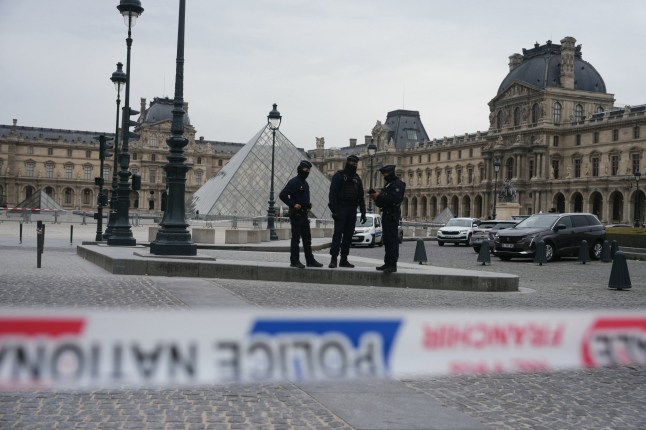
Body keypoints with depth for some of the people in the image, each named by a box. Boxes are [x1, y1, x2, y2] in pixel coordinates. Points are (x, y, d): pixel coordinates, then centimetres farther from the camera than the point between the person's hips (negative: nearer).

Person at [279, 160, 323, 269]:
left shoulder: (305, 183, 17)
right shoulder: (293, 182, -10)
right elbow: (282, 195, -17)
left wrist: (309, 204, 11)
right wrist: (293, 204, -19)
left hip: (304, 214, 9)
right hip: (296, 214, -9)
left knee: (307, 238, 10)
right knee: (296, 238, -4)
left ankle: (310, 260, 15)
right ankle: (294, 261, 1)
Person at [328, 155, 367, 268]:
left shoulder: (357, 178, 17)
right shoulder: (339, 175, -1)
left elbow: (361, 197, 17)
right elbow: (333, 193, -9)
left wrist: (363, 213, 9)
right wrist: (334, 210, -18)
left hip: (352, 210, 6)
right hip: (341, 209, -6)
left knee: (348, 235, 5)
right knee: (338, 233, -10)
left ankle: (344, 260, 9)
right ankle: (333, 259, -12)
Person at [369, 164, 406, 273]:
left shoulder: (398, 184, -9)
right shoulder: (388, 184, 21)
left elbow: (394, 199, -23)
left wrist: (379, 197, -17)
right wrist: (376, 198, 2)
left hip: (393, 216, -10)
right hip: (386, 215, 10)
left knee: (392, 240, -11)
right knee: (387, 241, 12)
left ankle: (393, 265, -13)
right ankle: (387, 263, 17)